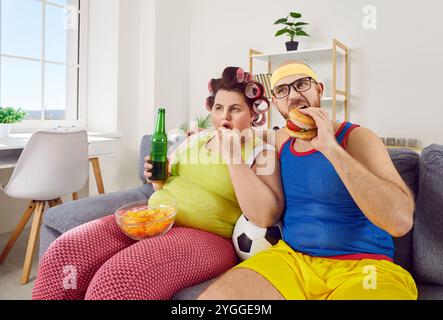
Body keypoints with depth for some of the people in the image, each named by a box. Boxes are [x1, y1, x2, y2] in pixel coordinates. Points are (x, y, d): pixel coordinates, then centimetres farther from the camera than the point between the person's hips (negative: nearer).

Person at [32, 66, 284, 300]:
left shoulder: (262, 152, -2)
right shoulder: (195, 139, 15)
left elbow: (266, 217, -18)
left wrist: (233, 158, -18)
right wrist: (157, 177, 4)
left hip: (205, 237, -6)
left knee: (116, 279, -30)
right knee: (63, 254, -14)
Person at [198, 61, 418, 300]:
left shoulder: (356, 137, -6)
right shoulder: (281, 141, 9)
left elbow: (400, 221, -21)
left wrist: (330, 147, -24)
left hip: (360, 267, -3)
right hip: (290, 258, 4)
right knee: (212, 296, -18)